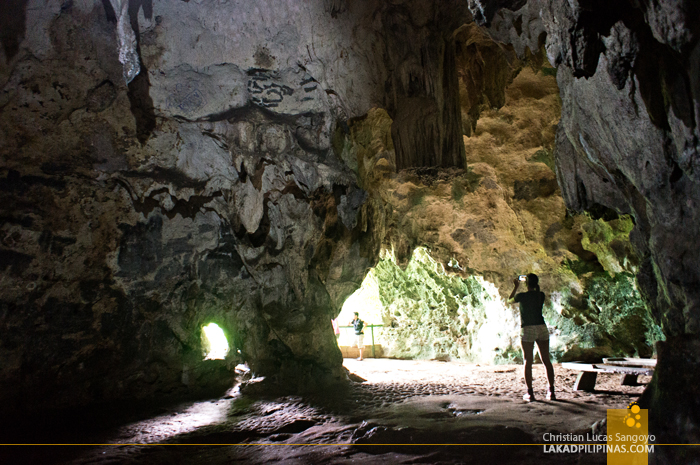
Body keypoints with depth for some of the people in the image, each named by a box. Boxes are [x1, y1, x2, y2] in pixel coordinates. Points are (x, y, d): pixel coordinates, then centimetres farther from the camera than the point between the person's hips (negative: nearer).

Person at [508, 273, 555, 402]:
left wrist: (516, 286, 21)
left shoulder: (522, 296, -7)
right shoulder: (541, 295, 4)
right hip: (542, 328, 4)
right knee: (546, 360, 8)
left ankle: (530, 393, -1)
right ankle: (551, 391, 8)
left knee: (528, 361, 0)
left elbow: (509, 300, 13)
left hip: (527, 330, -4)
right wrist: (532, 285, 32)